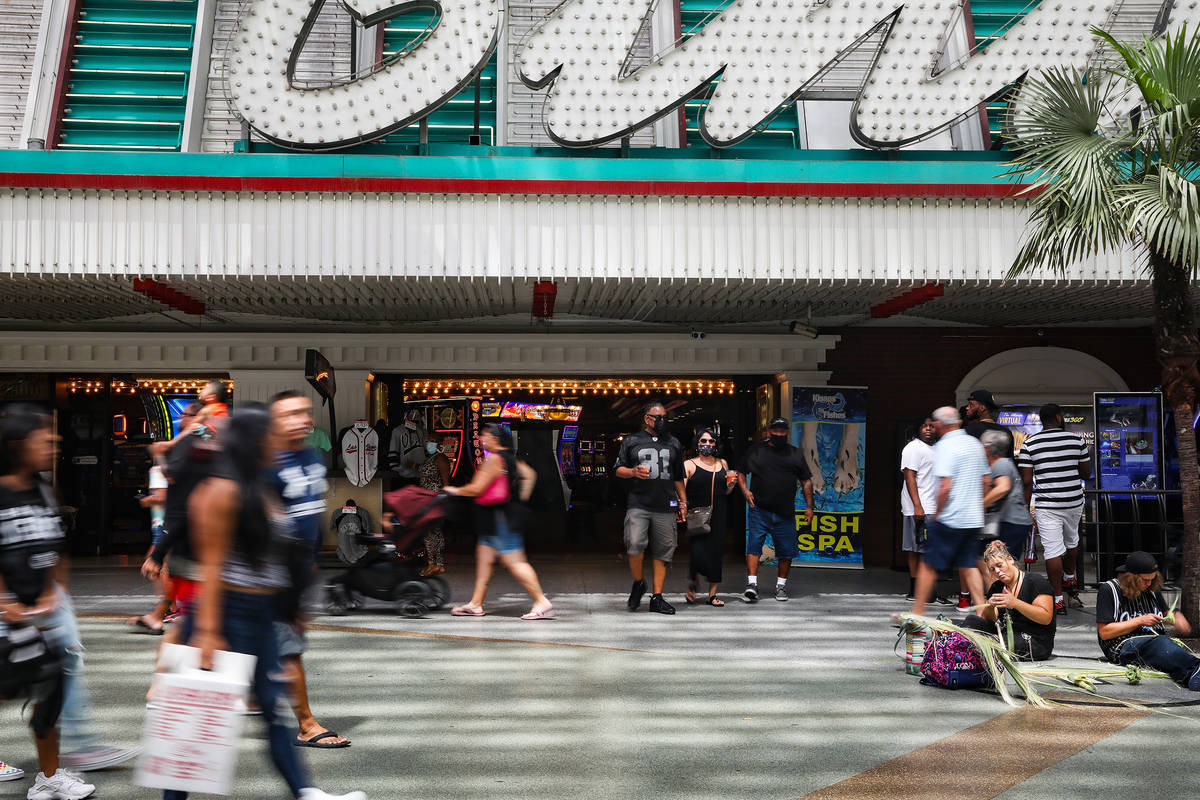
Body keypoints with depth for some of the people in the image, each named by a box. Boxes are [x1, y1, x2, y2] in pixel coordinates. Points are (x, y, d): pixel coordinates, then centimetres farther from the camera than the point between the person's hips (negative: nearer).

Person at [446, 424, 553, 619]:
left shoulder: (494, 459, -16)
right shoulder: (509, 457, 13)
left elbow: (476, 489, -16)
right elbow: (529, 475, 22)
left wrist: (455, 491, 0)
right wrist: (520, 498, 21)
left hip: (500, 516, -10)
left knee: (514, 561, -9)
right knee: (484, 555, 12)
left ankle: (542, 603, -7)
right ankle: (475, 604, 18)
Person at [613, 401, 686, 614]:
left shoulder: (673, 443, 17)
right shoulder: (631, 441, 10)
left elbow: (678, 477, 22)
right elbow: (619, 469, 9)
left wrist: (683, 502, 16)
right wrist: (633, 472, -11)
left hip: (665, 507, 3)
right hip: (638, 504, -2)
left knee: (663, 551, 1)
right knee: (635, 544, -18)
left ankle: (657, 597, 8)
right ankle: (638, 583, 7)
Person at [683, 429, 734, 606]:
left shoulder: (722, 464, 15)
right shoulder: (689, 465, 1)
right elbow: (681, 489, -8)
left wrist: (731, 485, 3)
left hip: (718, 515, 4)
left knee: (716, 552, 3)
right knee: (699, 553, -14)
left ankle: (712, 594, 13)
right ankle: (693, 581, 16)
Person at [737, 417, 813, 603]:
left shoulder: (796, 454, 12)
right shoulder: (755, 450, 8)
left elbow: (806, 481, 15)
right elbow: (741, 473, 14)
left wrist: (809, 506, 9)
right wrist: (745, 490, -4)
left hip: (785, 513, 2)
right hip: (759, 510, -2)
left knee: (786, 549, 5)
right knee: (754, 545, -11)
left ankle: (781, 585, 21)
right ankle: (752, 584, -12)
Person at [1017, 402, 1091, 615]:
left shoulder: (1029, 445, -7)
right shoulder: (1076, 440, -2)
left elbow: (1027, 481, -8)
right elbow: (1087, 473, 6)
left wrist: (1026, 509, 0)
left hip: (1046, 505, -3)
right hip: (1074, 501, 3)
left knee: (1053, 550, -2)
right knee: (1071, 541, 26)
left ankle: (1058, 600, -2)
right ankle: (1070, 579, 49)